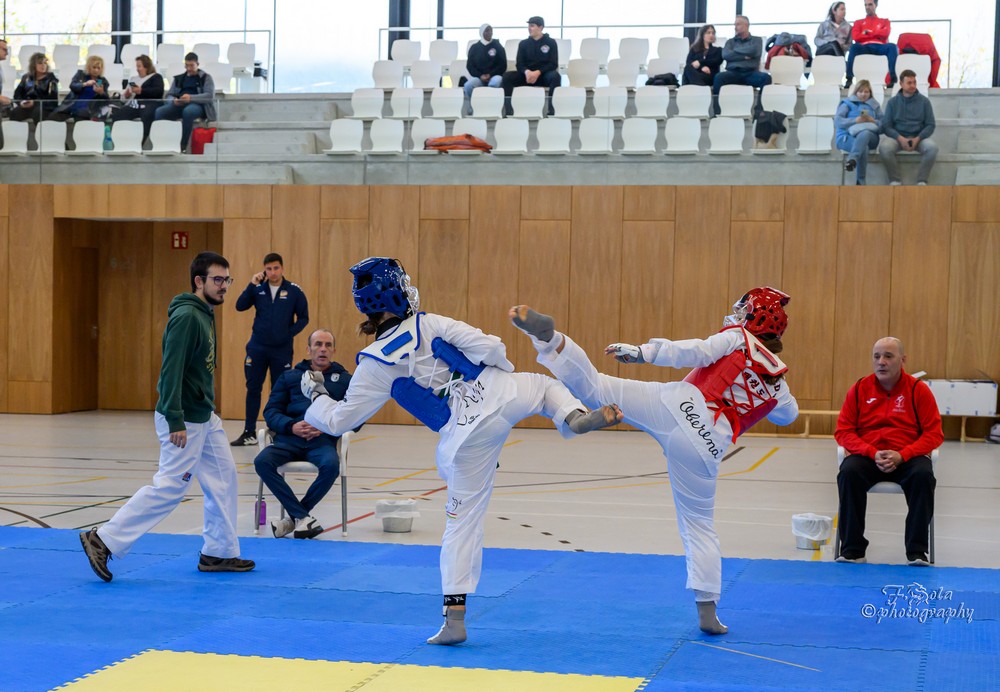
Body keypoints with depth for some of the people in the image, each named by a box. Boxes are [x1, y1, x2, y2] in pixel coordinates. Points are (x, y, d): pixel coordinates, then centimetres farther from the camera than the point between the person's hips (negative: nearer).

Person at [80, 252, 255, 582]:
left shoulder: (205, 314, 10)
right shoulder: (186, 317, -19)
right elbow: (170, 370, -25)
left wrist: (207, 410, 17)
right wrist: (175, 422, -27)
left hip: (205, 418, 10)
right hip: (184, 421, -10)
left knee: (223, 478, 12)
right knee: (169, 486, -7)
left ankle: (219, 553, 20)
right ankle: (104, 541, -1)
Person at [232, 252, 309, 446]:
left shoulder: (294, 291, -3)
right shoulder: (258, 289, 2)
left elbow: (303, 318, 1)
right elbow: (240, 306, -7)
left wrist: (291, 333, -12)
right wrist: (251, 284, -14)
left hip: (282, 350, -2)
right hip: (257, 348, 2)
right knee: (253, 388, 4)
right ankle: (249, 433, 12)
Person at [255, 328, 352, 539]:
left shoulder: (345, 379, 17)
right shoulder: (290, 376, 20)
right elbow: (271, 411, 12)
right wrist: (291, 426, -9)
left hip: (323, 441, -1)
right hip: (289, 438, 2)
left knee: (331, 466, -34)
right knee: (262, 462, -28)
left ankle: (294, 517, -14)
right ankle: (303, 517, -22)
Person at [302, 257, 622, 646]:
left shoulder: (374, 365, -2)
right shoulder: (431, 324, -3)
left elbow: (338, 421, 5)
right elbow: (488, 347, -7)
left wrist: (315, 395, 24)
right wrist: (505, 371, 16)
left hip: (465, 437, 0)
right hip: (498, 393, 0)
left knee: (463, 521, 11)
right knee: (544, 385, 32)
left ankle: (454, 617, 11)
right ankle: (577, 418, -1)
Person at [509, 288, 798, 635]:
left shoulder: (738, 339, 10)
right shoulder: (778, 384, 23)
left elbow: (697, 351, -7)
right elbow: (788, 414, 44)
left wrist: (642, 352, -6)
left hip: (676, 408, -4)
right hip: (706, 447, 4)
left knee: (593, 385, -10)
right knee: (699, 523, 16)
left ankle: (547, 334, -34)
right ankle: (707, 610, 16)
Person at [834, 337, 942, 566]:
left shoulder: (918, 389, 1)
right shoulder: (859, 389, 4)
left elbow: (934, 433, -2)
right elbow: (843, 431, 3)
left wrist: (901, 456, -16)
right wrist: (873, 453, -14)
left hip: (907, 458, -1)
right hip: (867, 456, 1)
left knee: (923, 475, -32)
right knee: (849, 472, -31)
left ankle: (916, 551, -22)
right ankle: (852, 550, -24)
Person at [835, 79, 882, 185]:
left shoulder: (875, 105, 23)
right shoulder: (847, 103, 14)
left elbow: (883, 125, 13)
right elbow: (837, 121, -3)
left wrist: (872, 121, -9)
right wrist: (855, 121, -17)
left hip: (870, 137, 1)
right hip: (847, 137, -1)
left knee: (865, 133, -40)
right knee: (863, 147, -38)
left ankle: (851, 160, -62)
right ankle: (861, 182, -44)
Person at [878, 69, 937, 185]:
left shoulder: (924, 101, 6)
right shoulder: (892, 102, 7)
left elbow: (930, 125, 4)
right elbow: (886, 126, 2)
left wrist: (917, 139, -14)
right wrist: (900, 138, -16)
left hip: (919, 137, 0)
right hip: (897, 136, 0)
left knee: (932, 147, -32)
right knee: (884, 148, -33)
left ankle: (922, 181, -17)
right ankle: (895, 180, -18)